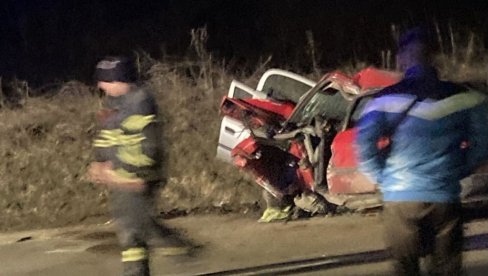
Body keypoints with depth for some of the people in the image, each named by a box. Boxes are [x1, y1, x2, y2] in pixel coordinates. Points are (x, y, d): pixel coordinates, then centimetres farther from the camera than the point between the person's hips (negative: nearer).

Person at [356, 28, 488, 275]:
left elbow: (364, 143, -14)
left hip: (400, 197, -1)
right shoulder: (461, 96, 1)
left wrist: (381, 177, 0)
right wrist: (458, 170, 11)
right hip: (445, 198, 1)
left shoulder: (388, 98, -6)